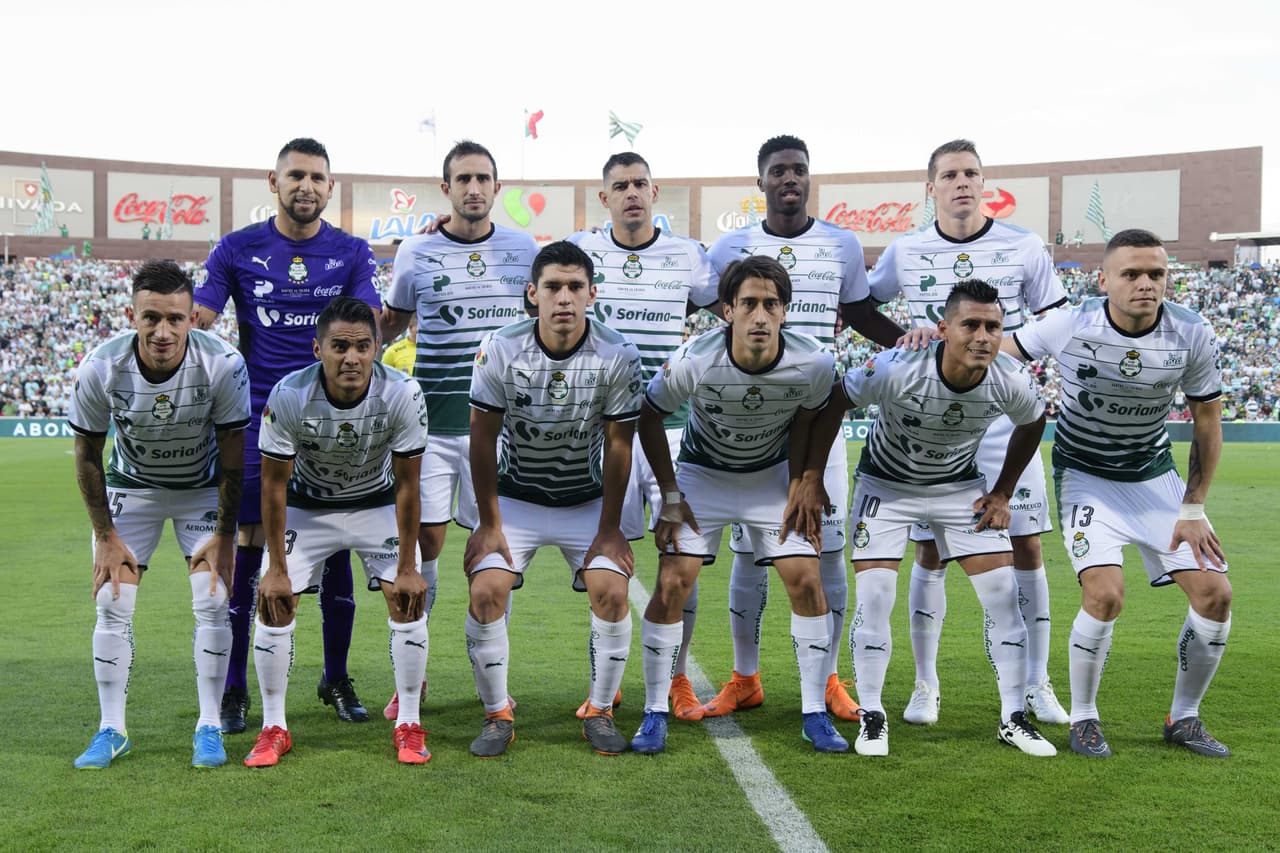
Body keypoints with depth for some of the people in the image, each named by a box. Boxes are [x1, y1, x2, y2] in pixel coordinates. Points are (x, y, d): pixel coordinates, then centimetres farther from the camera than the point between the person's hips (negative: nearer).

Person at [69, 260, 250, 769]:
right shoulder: (100, 369, -25)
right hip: (131, 486, 1)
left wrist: (223, 535, -14)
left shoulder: (222, 365, -28)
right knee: (112, 605, -4)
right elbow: (87, 456, -9)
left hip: (204, 488, -1)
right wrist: (105, 536, -7)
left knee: (212, 602, -9)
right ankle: (112, 731, 9)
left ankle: (208, 728, 4)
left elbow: (233, 460, -16)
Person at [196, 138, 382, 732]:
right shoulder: (238, 249, 5)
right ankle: (233, 689, 9)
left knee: (336, 547, 4)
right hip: (257, 416, -1)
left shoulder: (351, 253, 7)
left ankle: (336, 680, 19)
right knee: (248, 544, -2)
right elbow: (193, 323, 1)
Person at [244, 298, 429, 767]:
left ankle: (409, 725, 3)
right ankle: (274, 728, 6)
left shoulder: (402, 394, -28)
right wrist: (277, 568, -14)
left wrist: (407, 566, -14)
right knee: (273, 600, -10)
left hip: (378, 505, 0)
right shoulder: (289, 396, -29)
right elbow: (274, 485, -16)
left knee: (408, 599, -12)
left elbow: (406, 486, -17)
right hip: (307, 507, 0)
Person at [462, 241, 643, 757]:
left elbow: (618, 446, -9)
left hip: (587, 500, 0)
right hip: (515, 497, 0)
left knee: (612, 592, -16)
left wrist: (610, 529, -8)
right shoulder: (500, 350, -17)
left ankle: (600, 712, 4)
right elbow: (483, 439, -9)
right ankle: (497, 715, 3)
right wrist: (489, 523, -9)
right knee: (485, 592, -16)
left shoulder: (618, 356, -16)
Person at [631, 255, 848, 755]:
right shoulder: (694, 361, -29)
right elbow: (649, 417, -11)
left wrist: (801, 490, -6)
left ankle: (815, 715, 7)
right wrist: (670, 497, -10)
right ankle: (655, 714, 3)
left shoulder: (814, 363, -25)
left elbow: (805, 421, -3)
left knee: (806, 581, -8)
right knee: (672, 583, -12)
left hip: (774, 475, 2)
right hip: (702, 473, -1)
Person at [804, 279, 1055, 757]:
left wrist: (1002, 492, 2)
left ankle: (1013, 719, 10)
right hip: (887, 484, -2)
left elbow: (1033, 423, 2)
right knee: (873, 596, -11)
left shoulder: (1012, 383, -22)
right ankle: (872, 717, 7)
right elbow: (834, 402, -16)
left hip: (962, 487, 3)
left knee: (1002, 593, -5)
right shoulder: (896, 370, -33)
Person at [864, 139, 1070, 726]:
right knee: (929, 554, 1)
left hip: (1004, 421, 0)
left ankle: (1036, 685, 15)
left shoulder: (1023, 248, 0)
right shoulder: (906, 251, 2)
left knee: (1026, 549, 1)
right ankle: (925, 687, 14)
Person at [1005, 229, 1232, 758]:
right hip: (1085, 474, -3)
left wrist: (1192, 509, -4)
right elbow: (1000, 351, -3)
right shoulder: (1071, 325, -20)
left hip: (1156, 474, 3)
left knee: (1215, 594, -6)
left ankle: (1184, 719, 16)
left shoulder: (1193, 335, -14)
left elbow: (1207, 421, -2)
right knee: (1105, 594, -22)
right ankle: (1083, 718, 2)